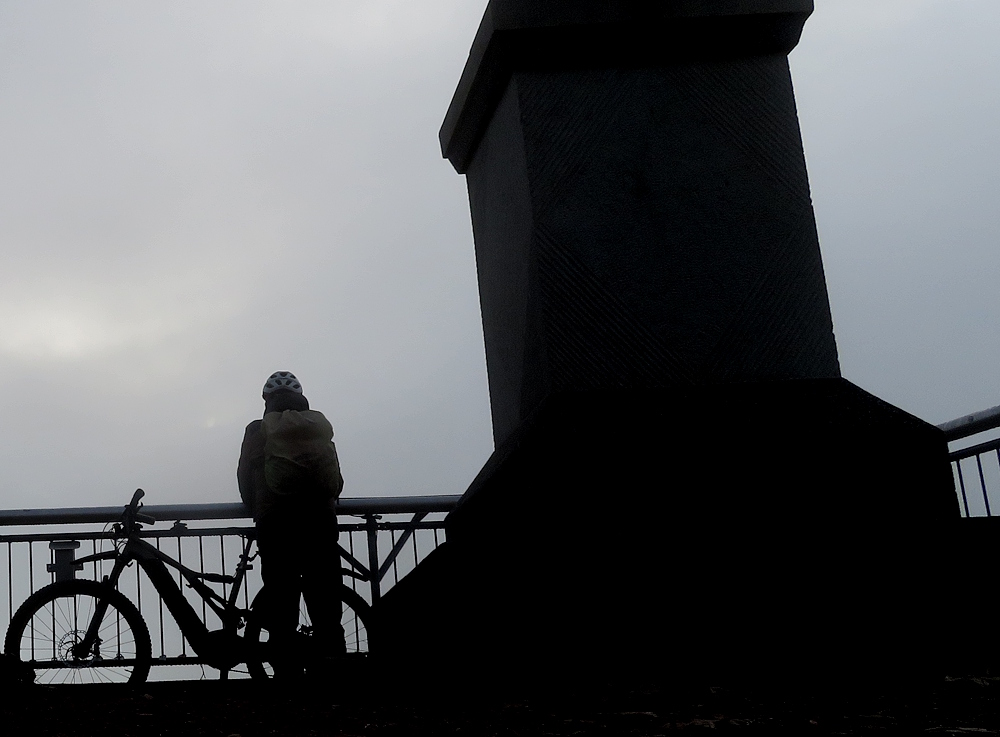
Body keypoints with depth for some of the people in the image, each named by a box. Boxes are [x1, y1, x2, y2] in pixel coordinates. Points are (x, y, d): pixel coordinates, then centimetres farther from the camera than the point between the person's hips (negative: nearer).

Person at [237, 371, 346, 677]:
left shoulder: (258, 431, 2)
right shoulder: (321, 427, 9)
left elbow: (245, 479, 4)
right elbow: (337, 481, 11)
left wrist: (257, 509, 21)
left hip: (275, 522, -2)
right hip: (320, 520, 2)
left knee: (282, 610, 1)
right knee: (326, 609, 6)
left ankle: (287, 673, -2)